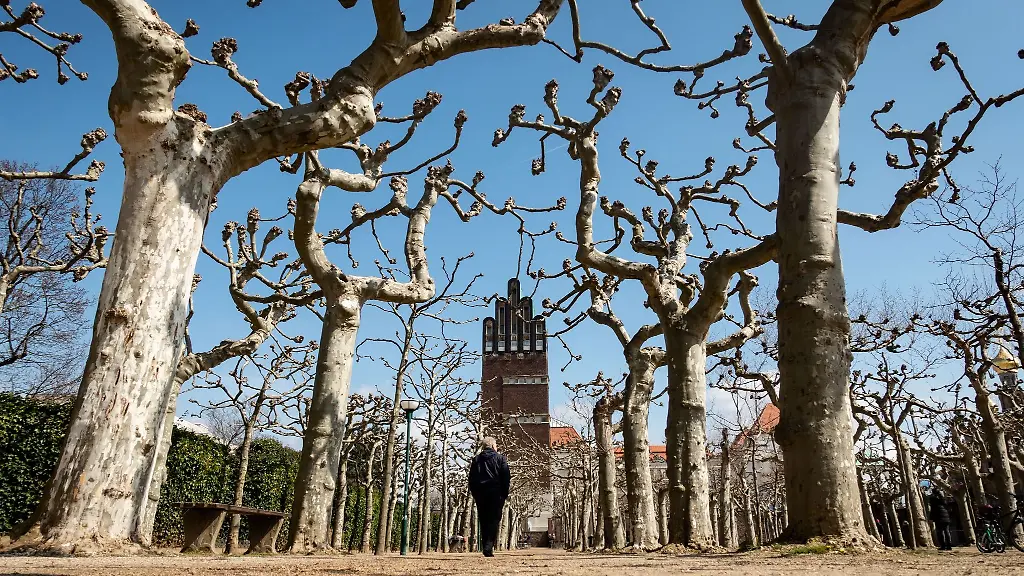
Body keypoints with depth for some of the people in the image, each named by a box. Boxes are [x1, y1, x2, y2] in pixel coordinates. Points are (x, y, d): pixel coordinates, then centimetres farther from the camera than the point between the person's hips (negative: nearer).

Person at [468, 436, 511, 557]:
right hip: (496, 493, -3)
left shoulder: (476, 459, 11)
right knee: (494, 520, -3)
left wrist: (474, 494, 12)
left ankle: (486, 546, 8)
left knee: (483, 521, 9)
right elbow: (506, 477, -3)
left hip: (480, 494, 3)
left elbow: (471, 478, 9)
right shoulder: (500, 458, 2)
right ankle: (489, 547, -15)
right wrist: (505, 493, 2)